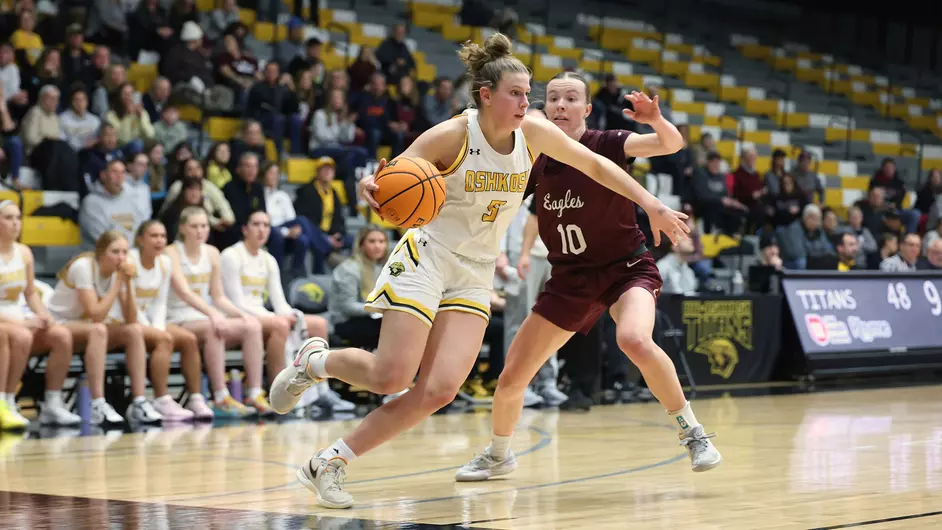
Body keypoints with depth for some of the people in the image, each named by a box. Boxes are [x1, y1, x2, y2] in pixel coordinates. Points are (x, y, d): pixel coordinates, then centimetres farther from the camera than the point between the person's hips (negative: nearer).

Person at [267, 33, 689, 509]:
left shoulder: (533, 134, -4)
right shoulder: (452, 136, -16)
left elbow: (596, 165, 7)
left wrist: (653, 207, 3)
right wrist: (370, 187, -34)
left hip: (476, 274, 4)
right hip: (426, 258, -4)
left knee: (439, 389, -12)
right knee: (392, 376, -14)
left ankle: (330, 463, -3)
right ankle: (313, 361, 19)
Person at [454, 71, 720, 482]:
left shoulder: (605, 145, -15)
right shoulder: (539, 160, -3)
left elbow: (672, 143, -29)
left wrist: (656, 121, -49)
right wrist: (526, 251, 1)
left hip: (627, 267, -5)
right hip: (570, 278, 5)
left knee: (634, 340, -37)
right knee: (511, 378, 3)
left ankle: (692, 433, -21)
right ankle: (498, 455, 32)